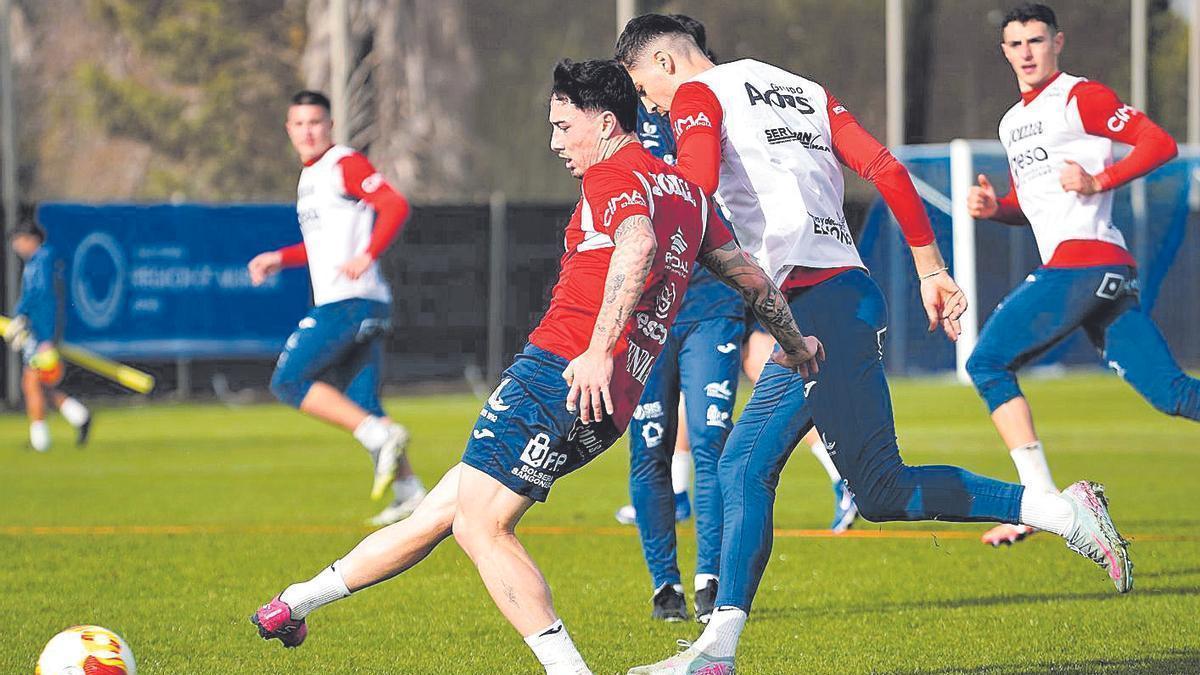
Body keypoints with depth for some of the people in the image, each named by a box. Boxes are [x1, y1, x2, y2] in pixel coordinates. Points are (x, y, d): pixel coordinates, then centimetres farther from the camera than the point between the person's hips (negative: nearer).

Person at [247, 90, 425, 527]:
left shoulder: (344, 165, -7)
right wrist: (280, 258, 23)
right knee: (362, 405, 9)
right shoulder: (310, 176, 21)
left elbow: (396, 206, -19)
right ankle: (409, 494, 9)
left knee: (289, 381, -10)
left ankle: (380, 437, -17)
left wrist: (367, 256, -29)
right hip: (351, 305, 10)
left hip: (351, 299, -10)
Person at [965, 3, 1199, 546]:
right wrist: (993, 208, 11)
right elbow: (1033, 207, 31)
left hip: (1083, 261, -9)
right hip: (1107, 274, 9)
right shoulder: (1013, 122, 24)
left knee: (988, 362, -6)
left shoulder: (1079, 98, -3)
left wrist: (1099, 181, -17)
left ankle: (1040, 499, -10)